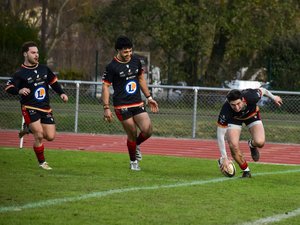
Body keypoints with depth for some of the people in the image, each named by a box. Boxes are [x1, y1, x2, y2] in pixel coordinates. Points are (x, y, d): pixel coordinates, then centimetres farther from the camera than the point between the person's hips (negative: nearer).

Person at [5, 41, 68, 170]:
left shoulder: (44, 69, 8)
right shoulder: (20, 73, -10)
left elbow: (53, 81, 21)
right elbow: (8, 88, -17)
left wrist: (61, 93, 7)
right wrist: (19, 91, -37)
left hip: (45, 108, 5)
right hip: (30, 108, -5)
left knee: (50, 136, 0)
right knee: (39, 136, -15)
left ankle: (30, 128, 27)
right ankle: (41, 162, 4)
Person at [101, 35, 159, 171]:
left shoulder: (136, 61, 6)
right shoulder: (112, 67, -10)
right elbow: (105, 86, -7)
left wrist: (149, 97, 18)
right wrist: (106, 108, -12)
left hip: (138, 104, 5)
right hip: (122, 106, -5)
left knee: (147, 130, -9)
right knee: (132, 134, -5)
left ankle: (136, 145, 24)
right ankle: (133, 162, 16)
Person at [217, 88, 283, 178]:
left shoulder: (251, 97, -40)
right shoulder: (225, 110, -40)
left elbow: (262, 90, -15)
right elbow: (220, 135, -33)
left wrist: (273, 97, 6)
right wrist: (224, 158, -35)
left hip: (252, 114, 1)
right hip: (234, 119, 0)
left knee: (259, 142, -22)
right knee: (233, 145, -22)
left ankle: (252, 145, 17)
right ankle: (246, 170, 3)